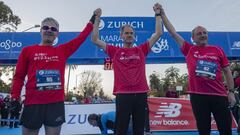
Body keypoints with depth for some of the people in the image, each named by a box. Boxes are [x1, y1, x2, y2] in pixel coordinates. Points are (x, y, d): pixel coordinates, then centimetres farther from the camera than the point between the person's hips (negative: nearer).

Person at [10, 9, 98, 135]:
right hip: (32, 103, -1)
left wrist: (93, 18, 11)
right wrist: (15, 99, -3)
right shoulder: (27, 50, 5)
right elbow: (19, 77, 6)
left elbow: (81, 37, 10)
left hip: (56, 104, 2)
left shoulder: (62, 50, 9)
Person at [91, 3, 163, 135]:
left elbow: (158, 33, 10)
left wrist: (157, 14, 10)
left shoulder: (141, 50, 10)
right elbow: (95, 40, 3)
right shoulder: (115, 51, 6)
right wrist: (97, 18, 2)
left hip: (141, 93, 2)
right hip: (123, 94, -2)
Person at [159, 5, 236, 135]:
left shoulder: (217, 49, 9)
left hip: (219, 95, 2)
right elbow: (173, 33, 6)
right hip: (197, 95, -1)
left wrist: (231, 92, 4)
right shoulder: (189, 49, 6)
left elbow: (227, 71, 11)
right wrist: (162, 14, 6)